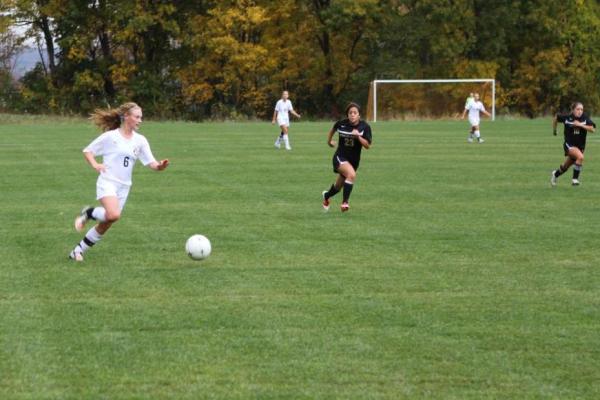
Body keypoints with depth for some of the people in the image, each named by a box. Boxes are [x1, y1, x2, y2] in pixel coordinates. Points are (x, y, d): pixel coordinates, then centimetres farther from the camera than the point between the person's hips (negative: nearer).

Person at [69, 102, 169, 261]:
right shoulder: (110, 136, -5)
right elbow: (87, 151, 3)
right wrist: (95, 165, -16)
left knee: (104, 226, 7)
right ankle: (88, 213, -3)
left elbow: (151, 163, 2)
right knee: (113, 214, -31)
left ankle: (78, 250, 23)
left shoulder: (140, 141, 7)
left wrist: (160, 165, -21)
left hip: (123, 187, 5)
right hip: (107, 182, -5)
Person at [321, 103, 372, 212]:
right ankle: (345, 202, -25)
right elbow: (333, 129, 13)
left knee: (339, 186, 18)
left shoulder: (365, 127, -12)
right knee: (351, 174, -33)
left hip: (354, 160, 3)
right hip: (340, 157, -3)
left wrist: (358, 136, -29)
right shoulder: (341, 124, -11)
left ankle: (326, 196, 50)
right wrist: (329, 141, 21)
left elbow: (367, 146, -16)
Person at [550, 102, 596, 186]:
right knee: (580, 157, -31)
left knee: (566, 166, 18)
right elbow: (556, 117, 6)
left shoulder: (585, 118, -10)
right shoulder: (567, 118, -12)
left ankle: (555, 174, 50)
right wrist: (554, 130, 15)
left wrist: (581, 125, -29)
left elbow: (592, 129, -20)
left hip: (580, 146, 3)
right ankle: (575, 179, -19)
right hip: (569, 145, -3)